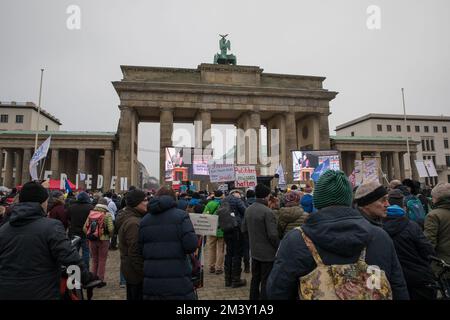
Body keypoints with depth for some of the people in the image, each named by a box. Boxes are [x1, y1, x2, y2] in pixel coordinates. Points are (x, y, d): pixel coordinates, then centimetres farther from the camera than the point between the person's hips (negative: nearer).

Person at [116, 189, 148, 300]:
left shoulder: (128, 217, 9)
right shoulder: (133, 223, -24)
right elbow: (135, 254, -26)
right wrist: (144, 273, -19)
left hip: (129, 269, 10)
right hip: (137, 271, -10)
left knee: (132, 296, 21)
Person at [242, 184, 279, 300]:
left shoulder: (248, 209, 1)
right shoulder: (267, 212, -21)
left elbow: (244, 229, 9)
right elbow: (273, 235, -22)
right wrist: (279, 247, -6)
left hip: (254, 251, 7)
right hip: (267, 252, -7)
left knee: (255, 278, 19)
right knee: (266, 281, 5)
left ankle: (253, 297, 31)